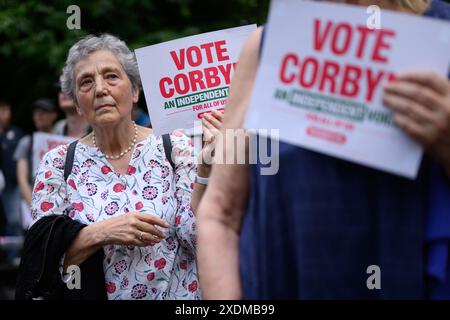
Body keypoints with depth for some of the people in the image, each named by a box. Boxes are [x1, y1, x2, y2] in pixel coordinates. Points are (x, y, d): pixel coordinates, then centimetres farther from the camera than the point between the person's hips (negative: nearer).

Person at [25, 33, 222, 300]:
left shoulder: (176, 148, 1)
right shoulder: (58, 163, 3)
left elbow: (197, 240, -4)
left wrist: (205, 170, -15)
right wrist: (102, 233, -14)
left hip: (177, 295, -1)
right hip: (92, 294, 1)